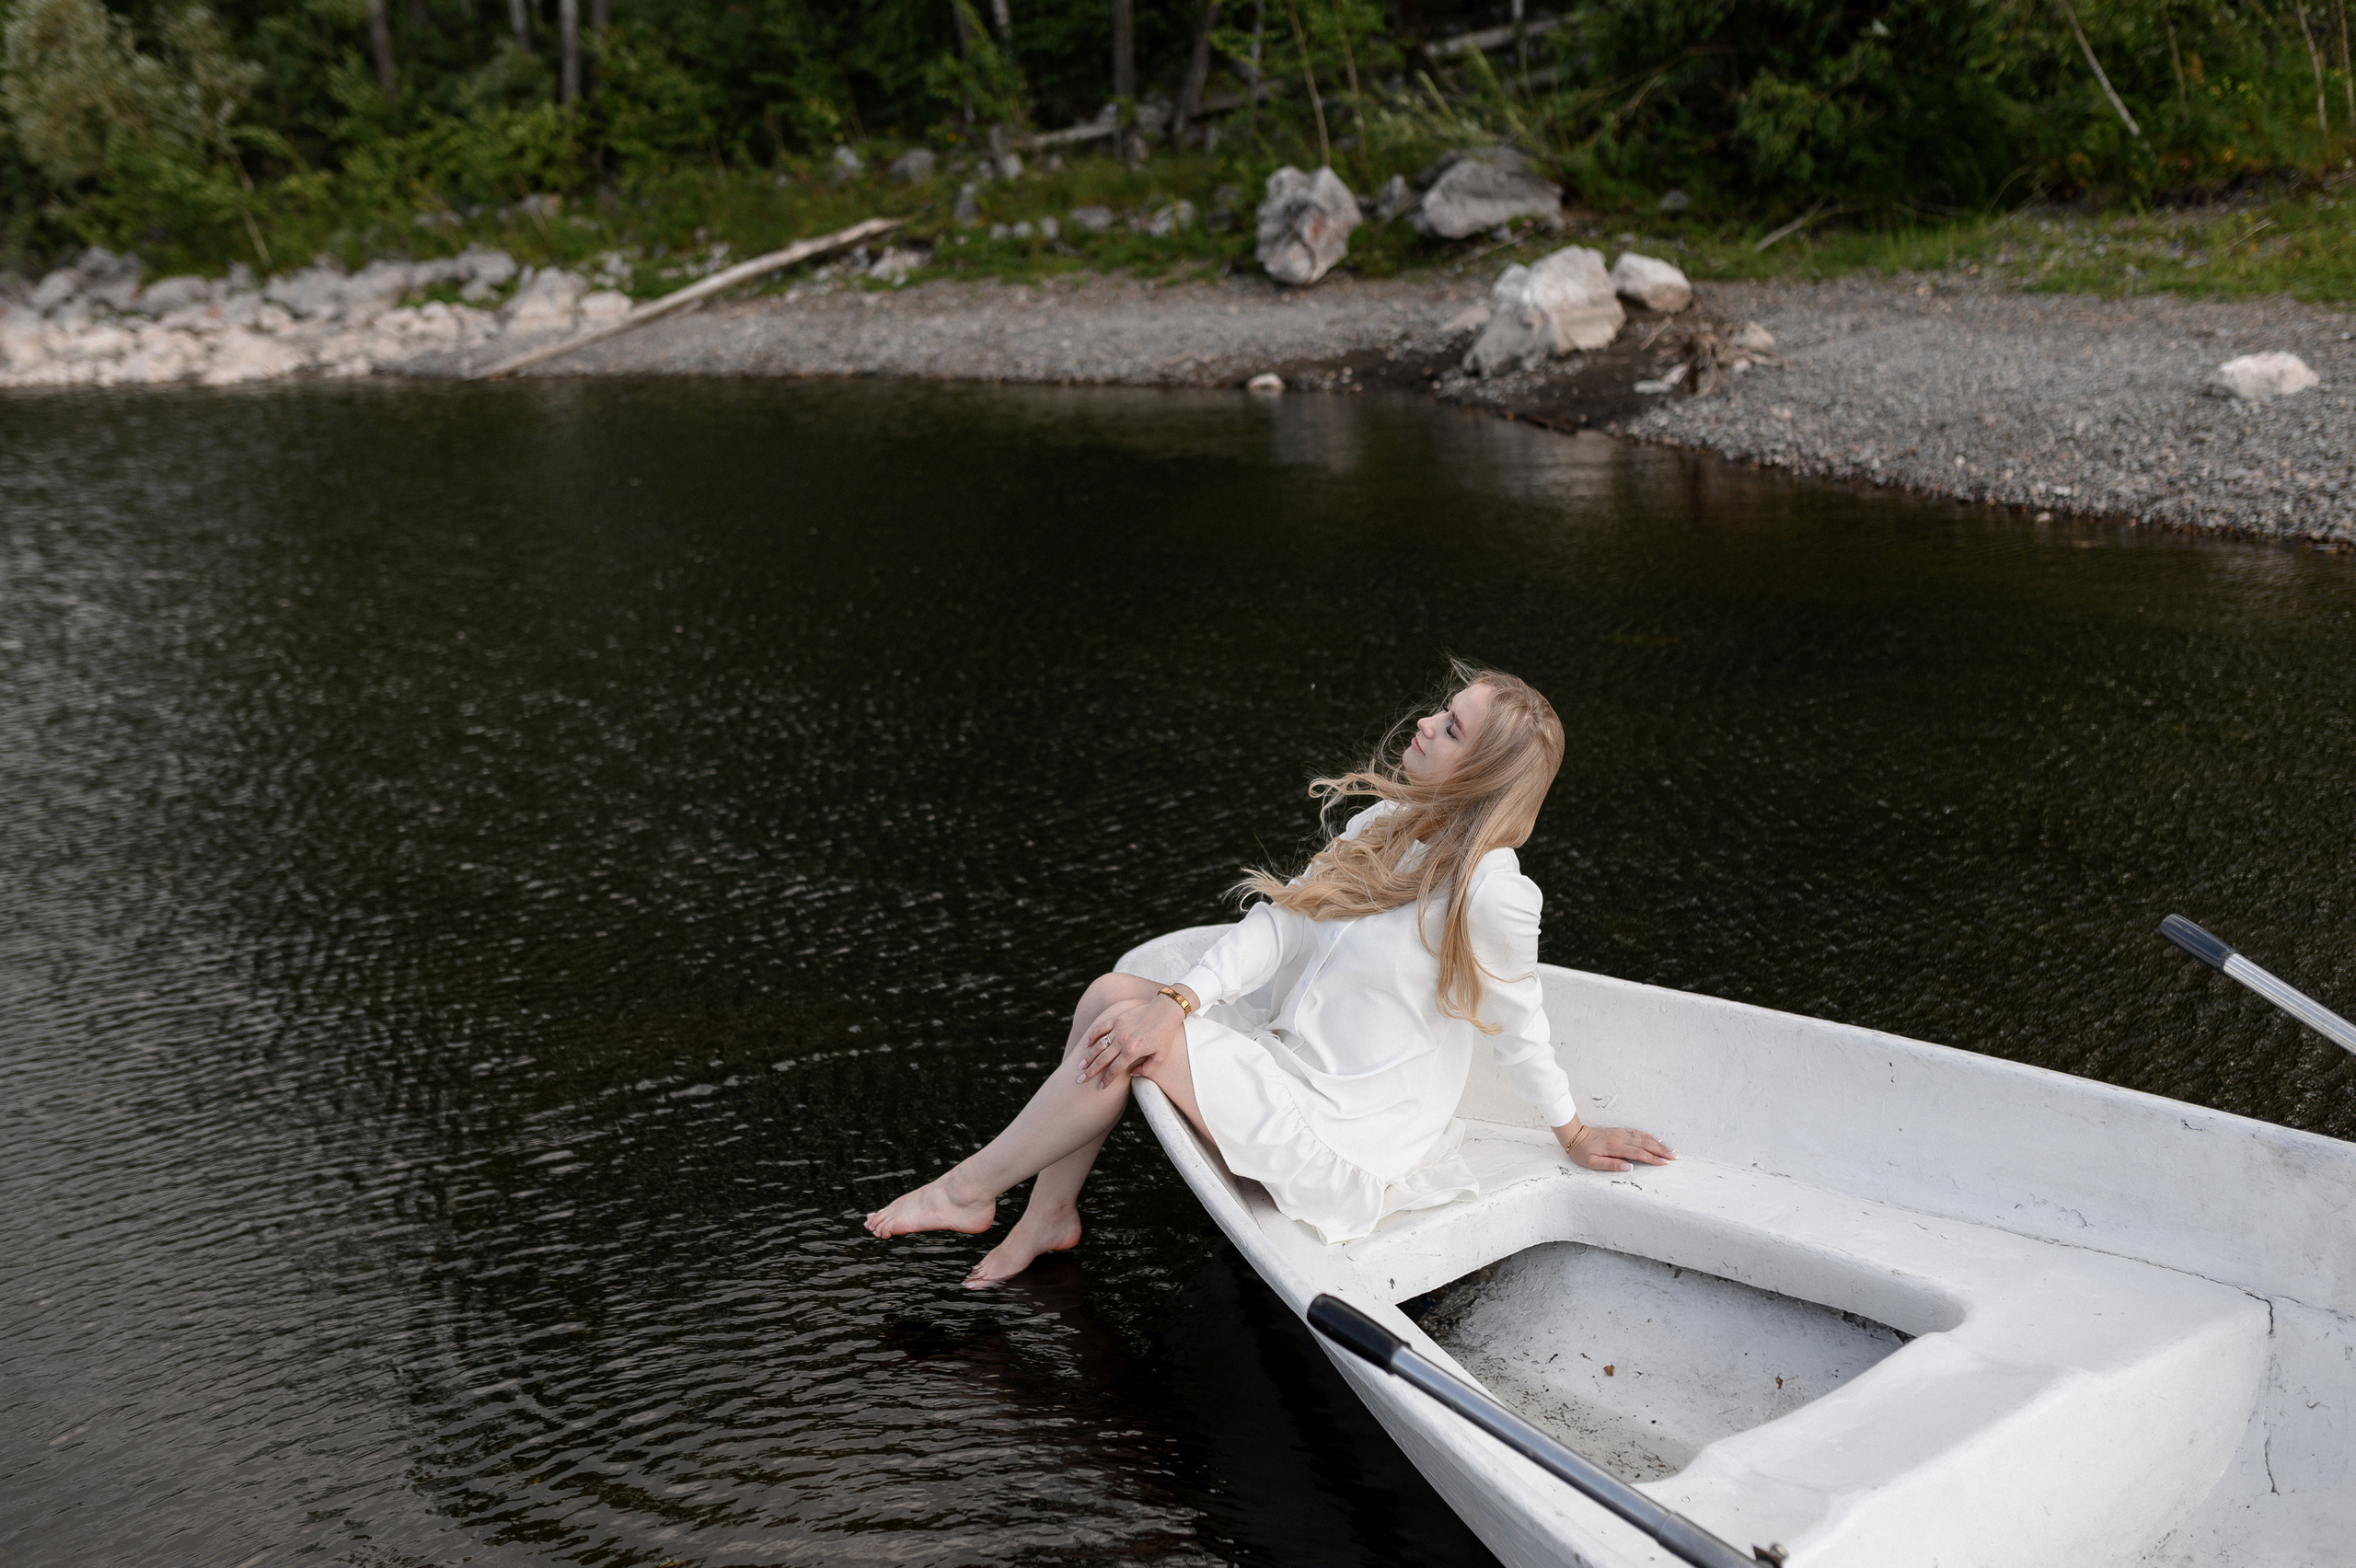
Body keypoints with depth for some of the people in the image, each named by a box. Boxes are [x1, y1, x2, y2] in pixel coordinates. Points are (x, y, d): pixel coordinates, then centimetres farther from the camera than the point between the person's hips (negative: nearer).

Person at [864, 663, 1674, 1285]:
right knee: (1113, 997, -4)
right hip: (1285, 1056, 8)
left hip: (1342, 1140, -8)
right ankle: (1050, 1215, 8)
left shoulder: (1490, 890, -23)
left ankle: (967, 1191, 3)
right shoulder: (1390, 824, 2)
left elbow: (1519, 1029, -8)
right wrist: (1180, 1001, -14)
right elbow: (1280, 924, -1)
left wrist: (1576, 1136, 5)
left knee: (1137, 1041, -16)